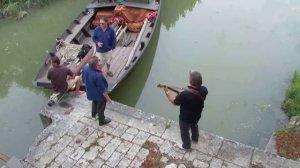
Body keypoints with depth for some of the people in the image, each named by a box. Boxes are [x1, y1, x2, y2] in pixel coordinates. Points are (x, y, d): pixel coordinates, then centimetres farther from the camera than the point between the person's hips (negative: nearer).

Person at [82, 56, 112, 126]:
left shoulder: (85, 68, -21)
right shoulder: (98, 75, -41)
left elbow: (84, 80, 0)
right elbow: (102, 89, -28)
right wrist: (108, 98, -13)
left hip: (90, 92, 7)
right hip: (99, 95, -6)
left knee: (94, 102, 37)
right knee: (100, 108, 21)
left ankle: (94, 113, 64)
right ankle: (102, 121, 47)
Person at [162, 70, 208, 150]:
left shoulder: (185, 95, -41)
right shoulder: (204, 90, -24)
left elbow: (174, 101, -21)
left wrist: (167, 91, -11)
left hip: (185, 119, -5)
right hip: (197, 116, 5)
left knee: (184, 132, 25)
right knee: (194, 126, 37)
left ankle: (186, 146, 52)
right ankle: (195, 138, 65)